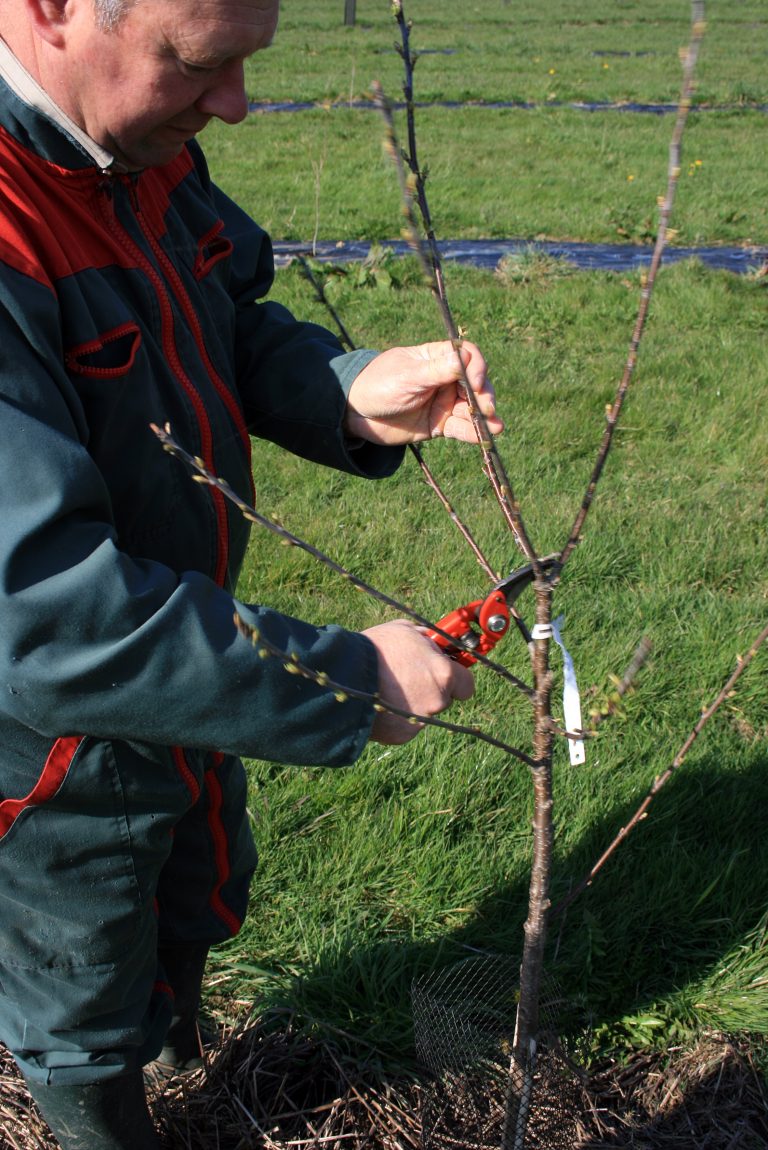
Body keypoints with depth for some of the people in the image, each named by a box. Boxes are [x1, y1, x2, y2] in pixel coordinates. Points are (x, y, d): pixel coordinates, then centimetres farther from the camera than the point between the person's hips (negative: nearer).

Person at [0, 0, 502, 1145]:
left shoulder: (143, 147, -9)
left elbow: (233, 327, 6)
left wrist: (349, 395, -16)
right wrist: (347, 683, -31)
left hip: (191, 678, 8)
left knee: (198, 904, 35)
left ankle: (185, 1047, 66)